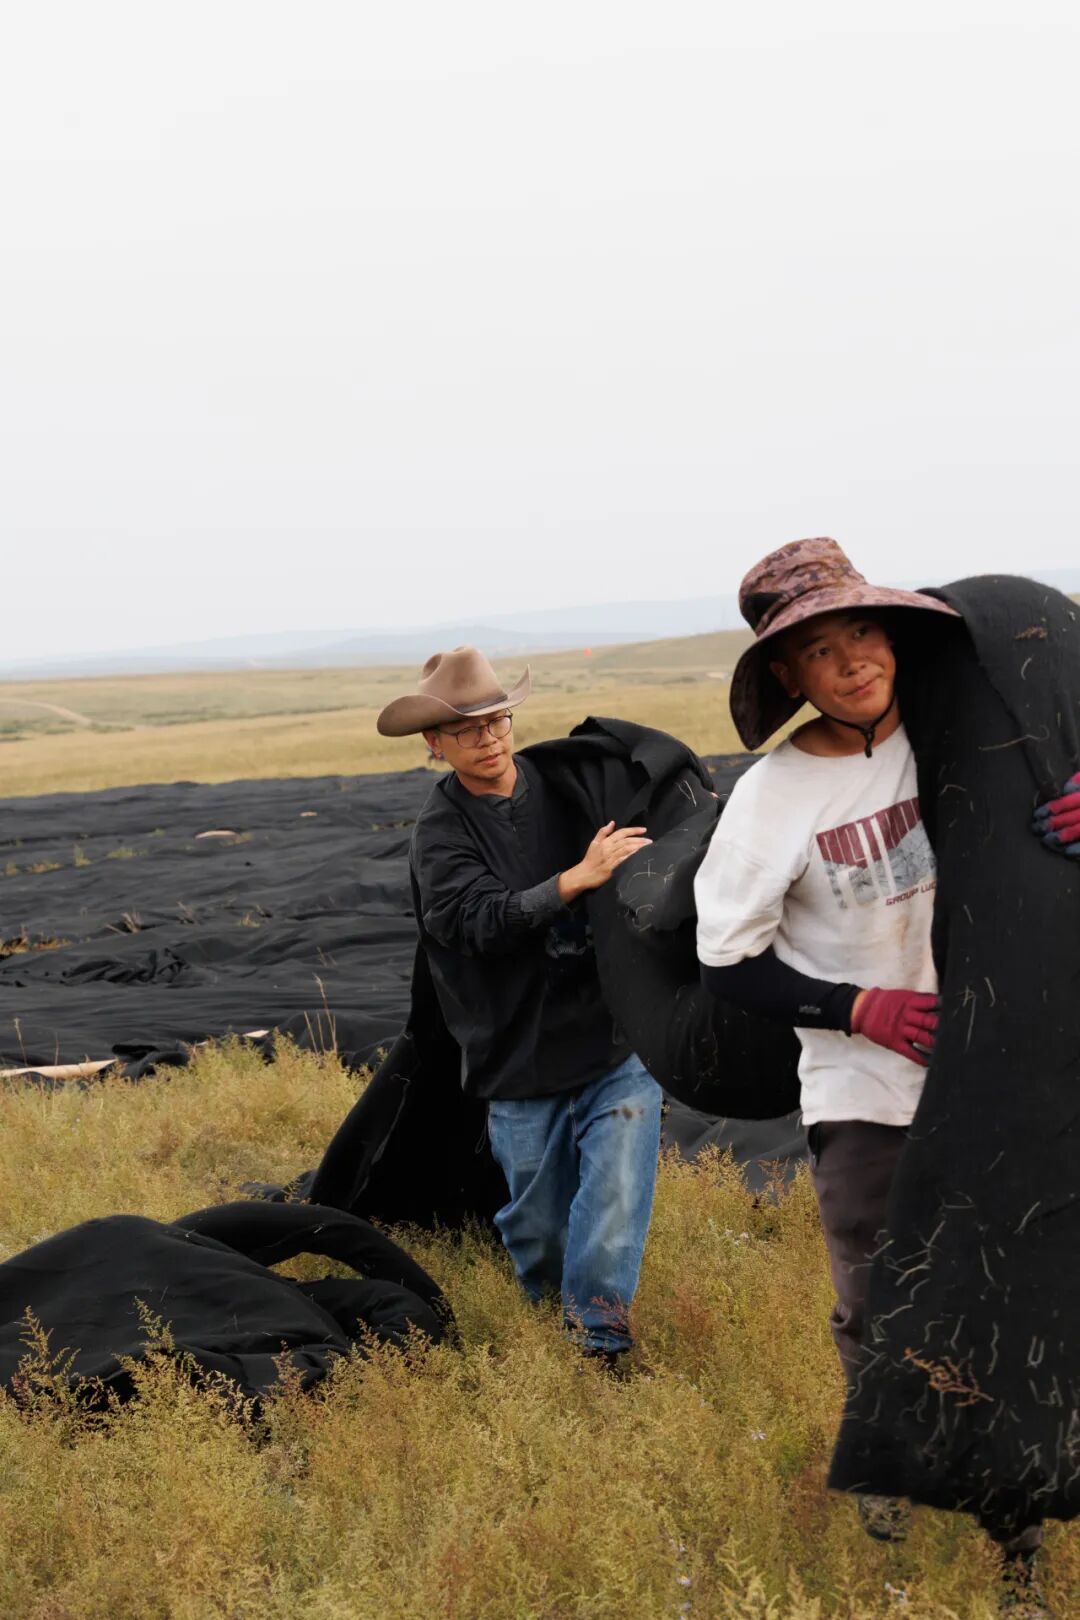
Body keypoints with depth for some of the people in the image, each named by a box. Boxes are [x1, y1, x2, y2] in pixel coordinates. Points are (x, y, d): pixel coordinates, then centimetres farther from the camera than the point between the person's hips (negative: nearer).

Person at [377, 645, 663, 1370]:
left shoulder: (562, 785, 5)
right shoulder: (441, 833, -4)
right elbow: (483, 919, -23)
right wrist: (578, 877, -31)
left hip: (617, 1038, 2)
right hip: (522, 1060, -1)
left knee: (614, 1206, -13)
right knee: (538, 1226, 11)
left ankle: (599, 1334, -3)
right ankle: (554, 1311, 38)